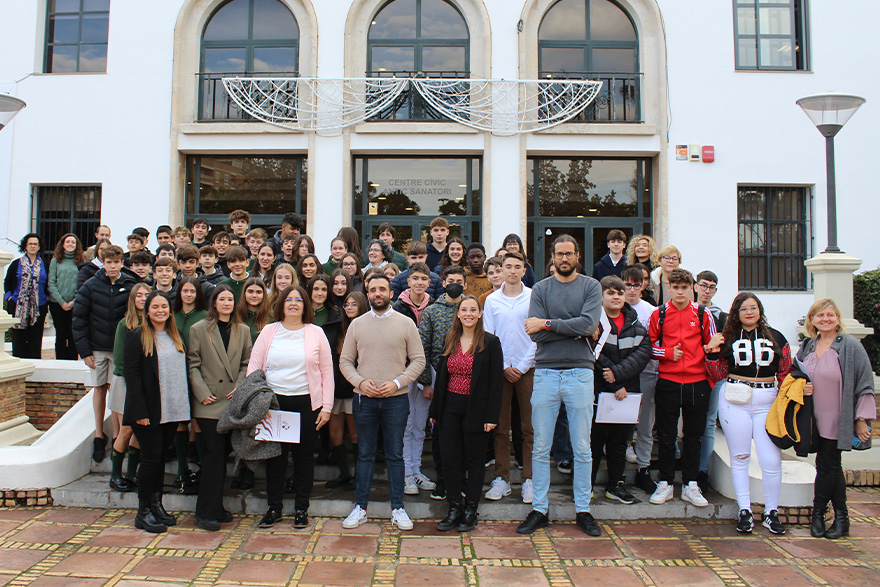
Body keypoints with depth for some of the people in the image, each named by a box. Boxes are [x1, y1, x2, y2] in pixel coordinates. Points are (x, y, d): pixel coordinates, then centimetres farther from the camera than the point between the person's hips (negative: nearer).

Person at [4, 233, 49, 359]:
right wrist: (9, 296, -1)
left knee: (36, 338, 4)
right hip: (19, 306, -1)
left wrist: (47, 297, 5)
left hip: (39, 306, 1)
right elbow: (7, 282, 11)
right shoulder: (16, 264, 6)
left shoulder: (44, 265, 9)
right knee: (19, 337, 0)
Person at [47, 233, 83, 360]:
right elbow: (51, 284, 1)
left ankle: (72, 362, 7)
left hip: (74, 304, -1)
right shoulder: (55, 261, 5)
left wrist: (74, 301, -11)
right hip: (57, 304, 1)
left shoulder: (80, 262, 4)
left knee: (72, 335, 0)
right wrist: (61, 302, -8)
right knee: (60, 335, 6)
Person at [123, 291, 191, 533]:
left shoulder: (175, 337, 13)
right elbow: (132, 375, -10)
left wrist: (183, 408, 8)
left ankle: (156, 505, 22)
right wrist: (140, 411, -16)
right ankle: (143, 512, 10)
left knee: (160, 456, 12)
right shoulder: (137, 336, -5)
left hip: (172, 411, 5)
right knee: (151, 457, -2)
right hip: (149, 411, -5)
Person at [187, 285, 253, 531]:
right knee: (215, 451, -7)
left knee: (222, 453, 9)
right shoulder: (199, 329, 2)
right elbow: (193, 365, -2)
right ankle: (207, 512, 3)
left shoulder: (243, 331, 11)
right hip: (208, 403, -3)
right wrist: (202, 393, -11)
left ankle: (216, 506, 21)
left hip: (232, 401, 4)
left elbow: (247, 363, 10)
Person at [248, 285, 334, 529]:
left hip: (306, 403, -1)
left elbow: (327, 372, 3)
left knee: (304, 456, 6)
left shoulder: (316, 333, 4)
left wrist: (326, 406, -3)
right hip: (273, 402, 1)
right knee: (275, 455, 7)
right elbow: (254, 367, 5)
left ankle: (301, 509, 20)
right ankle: (274, 507, 21)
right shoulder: (269, 331, 7)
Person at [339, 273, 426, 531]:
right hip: (364, 399, 1)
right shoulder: (357, 324, 6)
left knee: (395, 455, 7)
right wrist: (360, 382, -10)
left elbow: (418, 360, 0)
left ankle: (397, 508, 18)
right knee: (365, 454, 10)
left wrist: (397, 383, -12)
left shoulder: (406, 323, 1)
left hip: (396, 399, -1)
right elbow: (345, 361, 7)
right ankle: (360, 507, 21)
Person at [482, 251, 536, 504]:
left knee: (529, 427, 1)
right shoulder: (492, 300, 7)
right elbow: (487, 337, 5)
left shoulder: (534, 297, 1)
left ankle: (529, 480, 10)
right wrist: (504, 367, -4)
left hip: (528, 369, -2)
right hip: (500, 369, 2)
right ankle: (502, 479, 14)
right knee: (500, 427, 5)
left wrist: (522, 367, -7)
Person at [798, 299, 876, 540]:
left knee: (826, 466, -1)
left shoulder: (851, 346, -9)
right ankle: (841, 518, 23)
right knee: (831, 467, 12)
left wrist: (861, 419, -11)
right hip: (816, 419, 5)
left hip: (838, 420, -5)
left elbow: (865, 383, -9)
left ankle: (818, 514, 16)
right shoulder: (807, 346, 7)